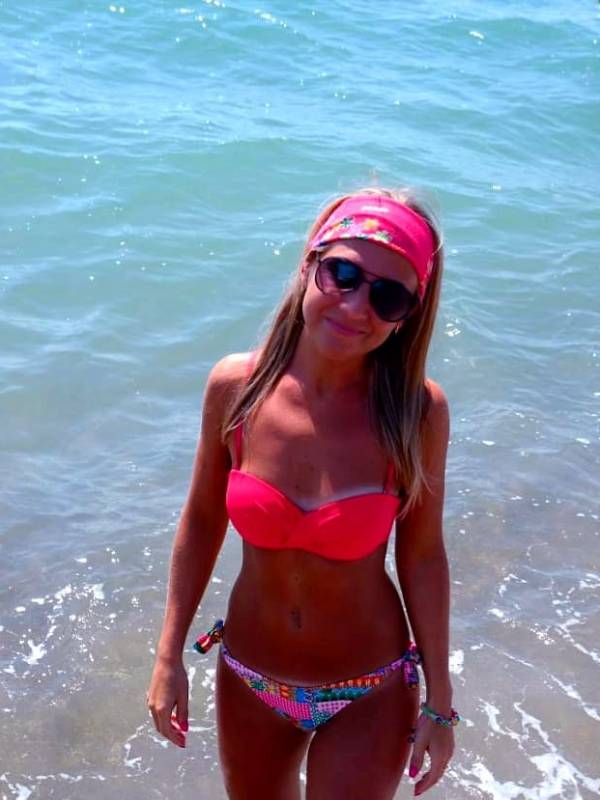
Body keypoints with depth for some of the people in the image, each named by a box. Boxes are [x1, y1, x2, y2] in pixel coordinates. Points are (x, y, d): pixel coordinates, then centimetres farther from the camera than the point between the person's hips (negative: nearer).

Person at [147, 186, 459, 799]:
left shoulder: (417, 411, -20)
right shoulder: (235, 386, -16)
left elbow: (422, 556, -10)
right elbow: (202, 519, -3)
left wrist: (439, 702, -4)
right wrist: (168, 657, 0)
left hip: (371, 694, -2)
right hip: (249, 681, 3)